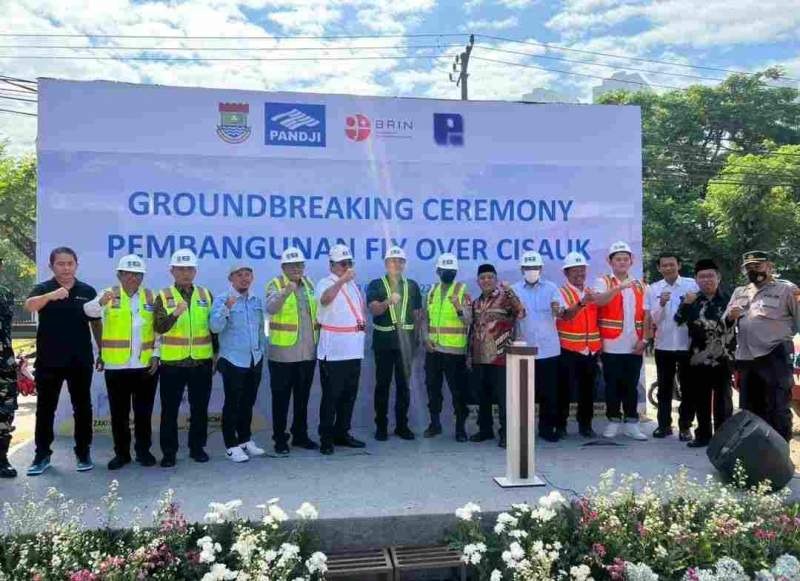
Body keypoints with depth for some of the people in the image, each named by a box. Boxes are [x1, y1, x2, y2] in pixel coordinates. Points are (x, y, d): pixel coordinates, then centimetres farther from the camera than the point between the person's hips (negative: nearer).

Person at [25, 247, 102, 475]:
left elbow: (96, 323, 10)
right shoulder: (43, 289, -1)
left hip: (80, 360, 1)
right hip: (48, 360, -1)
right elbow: (29, 306, -23)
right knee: (45, 408, 7)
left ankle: (83, 453, 18)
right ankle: (42, 455, 19)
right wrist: (52, 295, -43)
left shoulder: (87, 291, 4)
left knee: (82, 407, 7)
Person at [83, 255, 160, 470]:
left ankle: (143, 450, 22)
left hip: (145, 364, 1)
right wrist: (101, 302, -42)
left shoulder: (151, 297, 6)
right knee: (119, 412, 8)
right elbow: (89, 311, -20)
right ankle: (121, 452, 21)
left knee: (144, 411, 9)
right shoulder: (109, 294, 0)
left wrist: (156, 355, -2)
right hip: (116, 365, -1)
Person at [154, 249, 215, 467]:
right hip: (173, 362, -2)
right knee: (170, 409, 5)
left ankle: (197, 447, 23)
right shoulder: (163, 297, -1)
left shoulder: (206, 294, 7)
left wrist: (216, 355, 10)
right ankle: (169, 451, 16)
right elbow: (159, 328, -14)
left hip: (202, 361, 2)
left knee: (200, 408, 9)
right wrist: (175, 313, -31)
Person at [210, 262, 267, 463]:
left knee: (248, 402, 15)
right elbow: (215, 327, -19)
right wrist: (226, 308, -31)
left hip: (255, 360, 5)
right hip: (233, 360, -5)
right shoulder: (221, 299, -8)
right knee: (232, 403, 1)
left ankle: (245, 439, 29)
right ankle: (231, 446, 11)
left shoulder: (257, 300, 9)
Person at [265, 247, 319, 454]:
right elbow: (270, 308, -26)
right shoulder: (276, 284, -6)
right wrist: (286, 291, -43)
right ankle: (280, 439, 16)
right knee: (281, 398, 5)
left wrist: (318, 340, 11)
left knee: (303, 397, 15)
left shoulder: (309, 284, 10)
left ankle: (300, 435, 28)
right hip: (282, 354, -5)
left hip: (307, 353, 5)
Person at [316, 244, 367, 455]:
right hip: (333, 352, -7)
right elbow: (325, 299, -31)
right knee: (331, 396, -2)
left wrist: (363, 322, 12)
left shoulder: (353, 284, 16)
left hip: (353, 349, 7)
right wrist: (341, 280, -41)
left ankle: (342, 433, 25)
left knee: (349, 395, 13)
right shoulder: (326, 283, -8)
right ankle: (326, 438, 8)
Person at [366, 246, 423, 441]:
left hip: (406, 340, 3)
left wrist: (415, 338, 8)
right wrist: (389, 302, -31)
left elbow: (417, 313, 14)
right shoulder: (376, 285, 3)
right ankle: (381, 426, 11)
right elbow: (374, 310, -12)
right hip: (384, 342, -2)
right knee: (382, 384, 3)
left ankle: (402, 425, 17)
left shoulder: (412, 286, 12)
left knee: (404, 384, 7)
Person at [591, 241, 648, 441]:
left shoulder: (640, 286, 12)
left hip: (634, 347, 3)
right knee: (612, 385, 4)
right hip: (611, 346, -3)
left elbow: (645, 315, 10)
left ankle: (631, 423, 18)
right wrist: (619, 287, -35)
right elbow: (598, 301, -22)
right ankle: (613, 422, 15)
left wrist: (643, 340, -1)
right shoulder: (603, 282, 0)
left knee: (631, 385, 9)